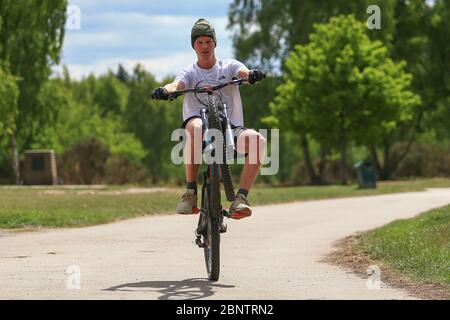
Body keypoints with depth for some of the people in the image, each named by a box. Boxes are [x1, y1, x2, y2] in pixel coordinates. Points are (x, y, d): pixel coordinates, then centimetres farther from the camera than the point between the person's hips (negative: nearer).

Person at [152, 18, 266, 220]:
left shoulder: (228, 66, 14)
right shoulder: (190, 72, 13)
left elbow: (245, 73, -9)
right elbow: (177, 85, -10)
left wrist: (253, 75, -34)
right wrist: (165, 90, -35)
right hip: (200, 121, -1)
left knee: (257, 140, -32)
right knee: (196, 127, -40)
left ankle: (241, 199, -30)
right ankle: (190, 193, -29)